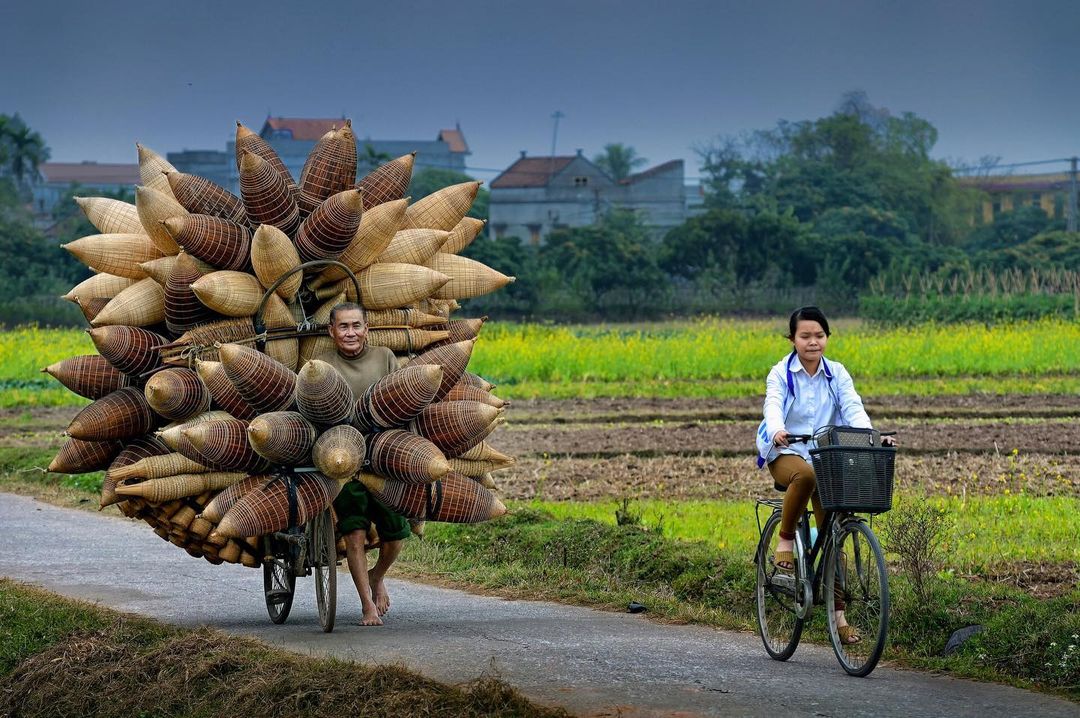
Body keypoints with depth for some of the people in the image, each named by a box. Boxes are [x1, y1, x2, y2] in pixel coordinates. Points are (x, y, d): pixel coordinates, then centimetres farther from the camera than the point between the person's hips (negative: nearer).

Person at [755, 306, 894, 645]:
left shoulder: (837, 374, 4)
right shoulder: (781, 374, -5)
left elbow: (853, 408, -10)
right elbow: (773, 405, -23)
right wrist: (777, 431, -46)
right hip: (786, 454, -3)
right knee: (806, 474, -40)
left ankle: (838, 614, -1)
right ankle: (785, 540, -18)